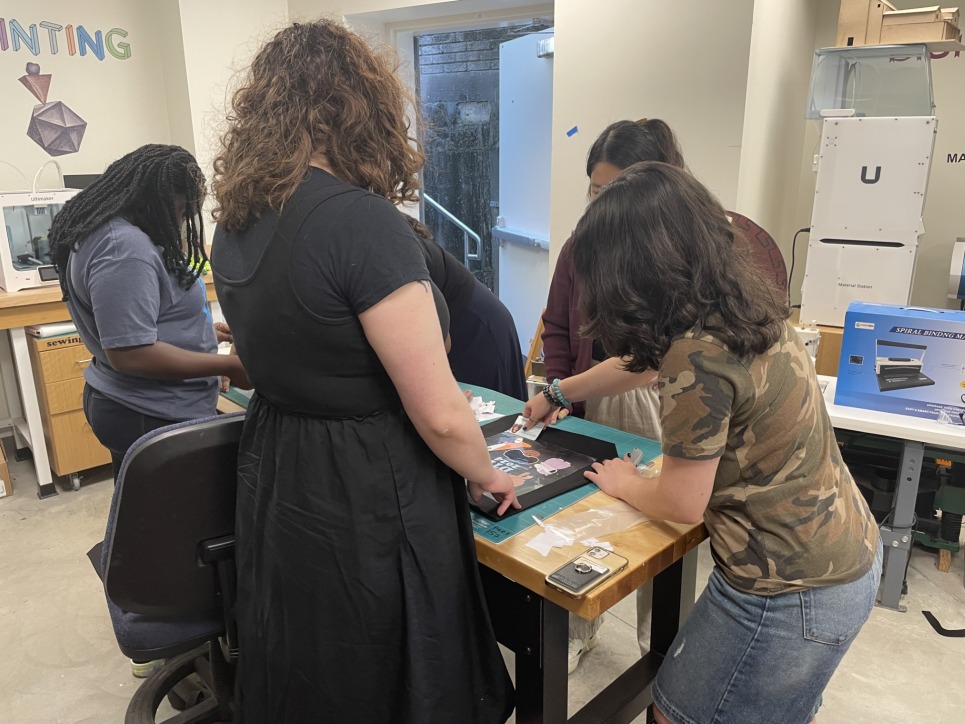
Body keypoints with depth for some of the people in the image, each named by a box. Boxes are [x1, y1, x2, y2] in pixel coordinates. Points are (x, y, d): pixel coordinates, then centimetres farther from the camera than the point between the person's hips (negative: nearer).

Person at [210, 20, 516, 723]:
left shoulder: (235, 222, 2)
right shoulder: (362, 220, -24)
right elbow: (440, 415, -22)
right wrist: (490, 476, -2)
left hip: (274, 481, 8)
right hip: (367, 503, -7)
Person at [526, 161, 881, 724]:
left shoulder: (698, 357, -29)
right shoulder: (740, 307, -1)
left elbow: (682, 504, -18)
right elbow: (647, 360, 16)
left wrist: (623, 485, 3)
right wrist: (558, 394, 27)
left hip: (791, 590, -8)